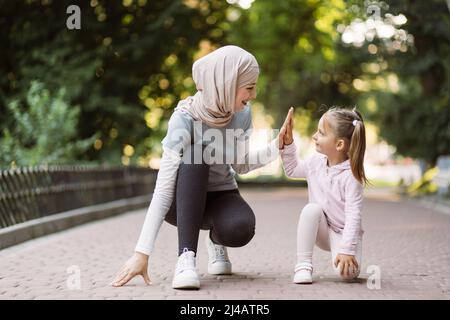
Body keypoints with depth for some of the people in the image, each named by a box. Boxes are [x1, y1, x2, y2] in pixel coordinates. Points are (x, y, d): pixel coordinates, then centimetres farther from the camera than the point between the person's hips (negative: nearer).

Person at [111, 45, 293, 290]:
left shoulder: (242, 113, -11)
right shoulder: (185, 118, -26)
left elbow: (240, 165, 2)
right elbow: (164, 186, -31)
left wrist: (277, 146, -14)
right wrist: (142, 252, -35)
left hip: (220, 195, 3)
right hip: (182, 199, -3)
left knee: (241, 229, -33)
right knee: (195, 154, -35)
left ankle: (216, 240, 6)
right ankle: (186, 257, -33)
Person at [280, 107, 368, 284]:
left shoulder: (350, 175, -23)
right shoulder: (316, 161, -4)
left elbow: (353, 216, -24)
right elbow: (292, 170, 16)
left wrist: (347, 250, -30)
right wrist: (288, 142, 2)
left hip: (343, 233, -5)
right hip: (321, 230, 5)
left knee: (347, 272, -29)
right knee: (311, 208, -29)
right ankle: (303, 265, -22)